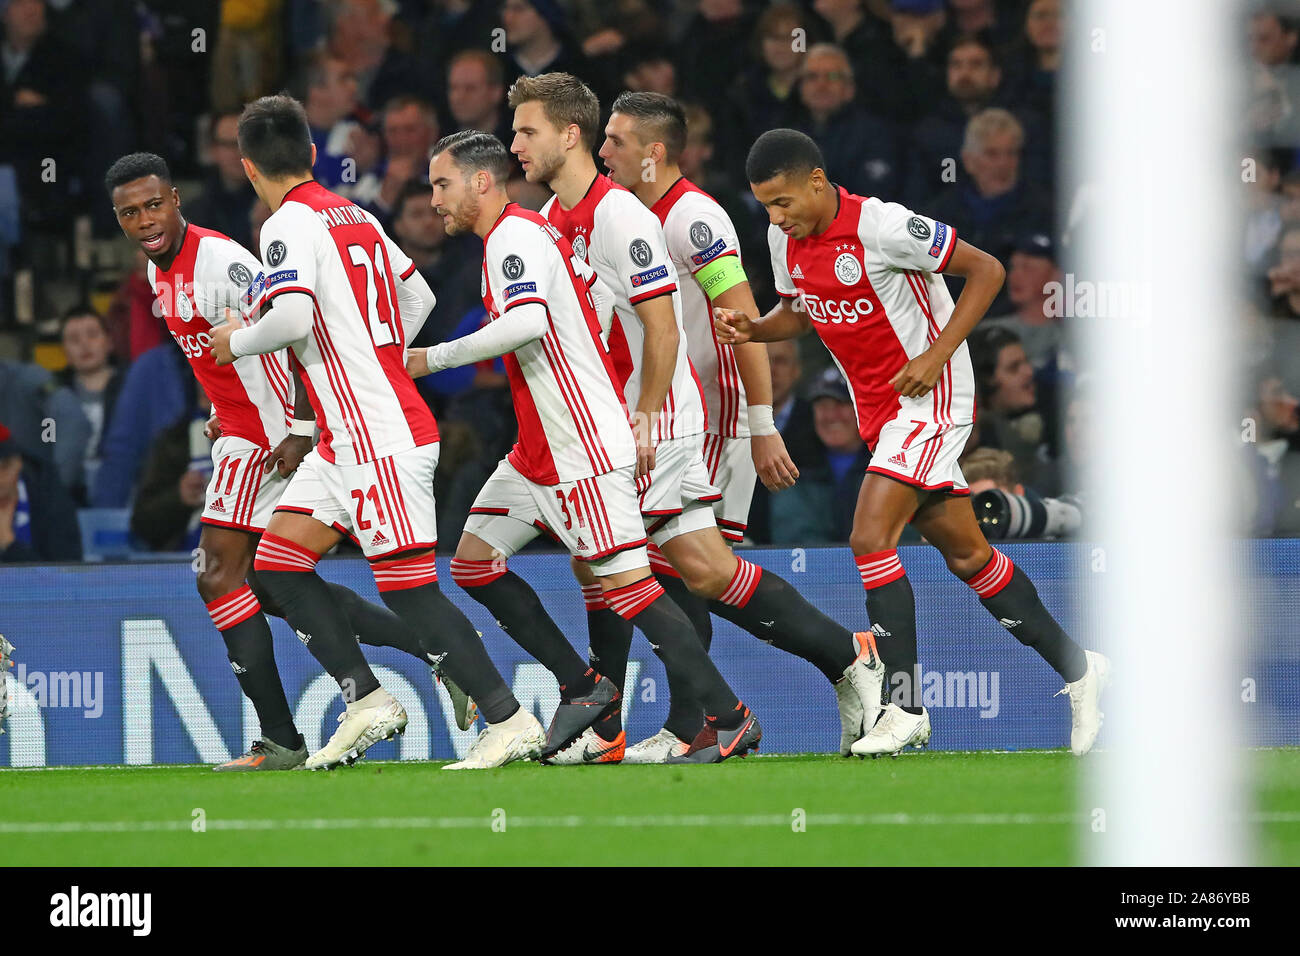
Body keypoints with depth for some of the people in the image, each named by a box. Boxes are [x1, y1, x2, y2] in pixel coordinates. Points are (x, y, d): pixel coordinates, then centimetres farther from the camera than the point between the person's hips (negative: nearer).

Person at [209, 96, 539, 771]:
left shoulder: (290, 224, -12)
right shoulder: (356, 217, 15)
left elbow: (291, 317, -26)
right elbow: (417, 297, 25)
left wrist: (237, 341, -6)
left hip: (377, 437, -9)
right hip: (347, 438, 9)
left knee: (407, 585, -10)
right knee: (278, 561, 10)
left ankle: (510, 721, -9)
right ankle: (366, 701, 8)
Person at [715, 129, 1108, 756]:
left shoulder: (881, 225, -21)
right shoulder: (786, 239, 2)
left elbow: (985, 270, -15)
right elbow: (798, 311, 20)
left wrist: (936, 355, -20)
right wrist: (752, 329, -2)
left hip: (929, 398, -8)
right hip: (879, 412, 8)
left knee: (870, 538, -18)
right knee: (964, 553, 10)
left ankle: (906, 708, -13)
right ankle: (1076, 667, 22)